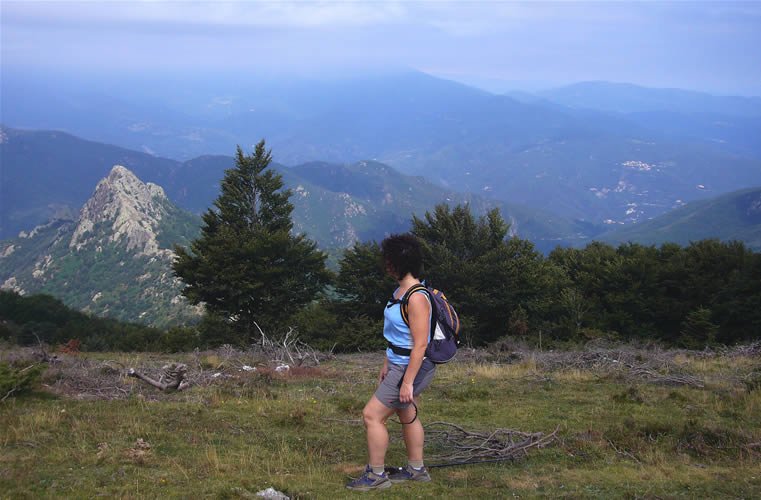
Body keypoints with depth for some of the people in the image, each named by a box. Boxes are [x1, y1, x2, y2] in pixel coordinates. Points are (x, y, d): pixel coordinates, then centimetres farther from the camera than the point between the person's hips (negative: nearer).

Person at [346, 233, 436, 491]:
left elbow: (420, 344, -25)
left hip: (412, 368, -10)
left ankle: (376, 475, 7)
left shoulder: (416, 298, -25)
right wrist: (387, 364, 20)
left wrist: (407, 382, -24)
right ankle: (416, 469, 35)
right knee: (407, 415, 21)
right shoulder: (400, 290, 6)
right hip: (399, 364, 10)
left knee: (372, 414, -5)